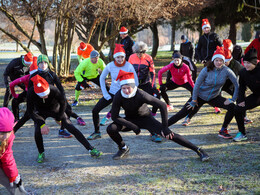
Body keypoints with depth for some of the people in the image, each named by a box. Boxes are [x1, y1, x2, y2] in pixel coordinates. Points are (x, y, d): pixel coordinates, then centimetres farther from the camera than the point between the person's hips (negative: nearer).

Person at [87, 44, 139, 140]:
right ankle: (97, 132, 13)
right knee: (95, 110, -6)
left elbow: (136, 81, -4)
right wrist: (105, 93, 1)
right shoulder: (110, 66, -10)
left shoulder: (129, 66, -15)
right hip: (112, 93, 2)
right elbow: (102, 78, 6)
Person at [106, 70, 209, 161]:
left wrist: (164, 127, -29)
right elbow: (114, 116, -18)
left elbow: (162, 106, -29)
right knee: (111, 129, -22)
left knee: (169, 134, -19)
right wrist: (133, 126, -25)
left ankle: (198, 150, -12)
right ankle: (123, 148, 6)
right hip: (130, 120, 3)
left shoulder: (141, 95, -31)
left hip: (146, 119, -3)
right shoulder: (118, 96, -22)